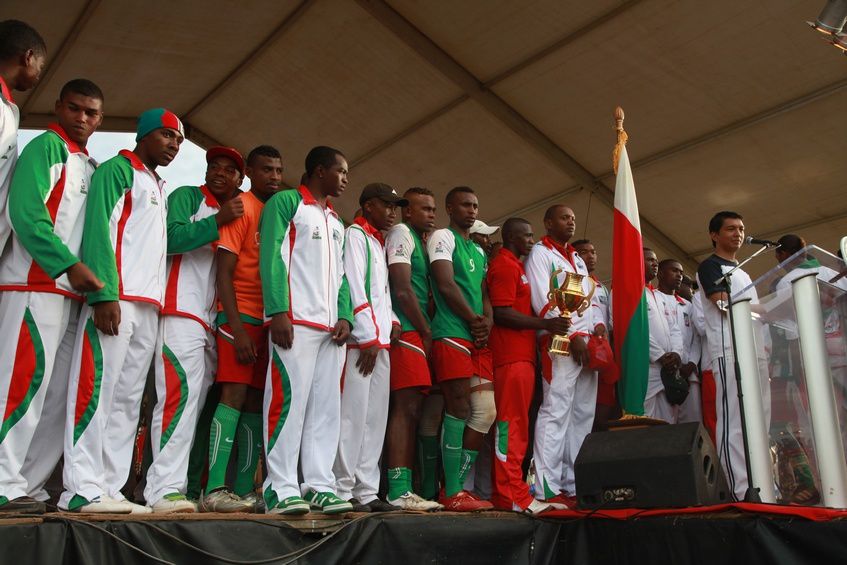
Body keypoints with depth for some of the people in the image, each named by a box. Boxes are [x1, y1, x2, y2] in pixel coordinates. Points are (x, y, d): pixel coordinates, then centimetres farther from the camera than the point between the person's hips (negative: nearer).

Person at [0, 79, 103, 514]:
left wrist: (93, 280, 9)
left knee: (61, 395, 4)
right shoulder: (46, 146, 2)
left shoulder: (91, 168, 24)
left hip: (75, 292, 7)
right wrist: (69, 264, -17)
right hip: (36, 285, -7)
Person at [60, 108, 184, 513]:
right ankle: (83, 489, -9)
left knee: (128, 399, 4)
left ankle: (110, 487, 6)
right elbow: (99, 230, -10)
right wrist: (105, 294, -18)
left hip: (149, 306, 8)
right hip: (116, 299, -8)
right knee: (96, 389, -10)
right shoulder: (117, 170, 3)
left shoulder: (159, 188, 27)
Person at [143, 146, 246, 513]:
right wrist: (218, 221, -14)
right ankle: (164, 489, -20)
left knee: (196, 401, 3)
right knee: (181, 393, -18)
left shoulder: (235, 215, 25)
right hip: (182, 311, -7)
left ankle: (175, 484, 6)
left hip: (212, 319, 7)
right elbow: (171, 237, -12)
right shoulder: (187, 197, 7)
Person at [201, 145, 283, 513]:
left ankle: (243, 490, 8)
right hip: (241, 315, -6)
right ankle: (215, 489, -11)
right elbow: (224, 271, -8)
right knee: (234, 394, -13)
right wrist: (237, 327, -16)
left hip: (271, 319, 6)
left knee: (256, 401, 4)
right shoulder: (241, 208, -1)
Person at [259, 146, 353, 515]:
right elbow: (271, 257, -6)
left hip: (332, 326, 7)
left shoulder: (336, 221, 25)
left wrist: (345, 316, 4)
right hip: (296, 320, -7)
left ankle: (319, 485, 8)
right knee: (289, 399, -9)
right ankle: (281, 488, -3)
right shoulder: (286, 202, 4)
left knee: (326, 405, 4)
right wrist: (278, 312, -16)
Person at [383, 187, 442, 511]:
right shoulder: (401, 233, -1)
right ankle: (399, 491, -15)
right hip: (406, 332, -9)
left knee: (409, 409, 5)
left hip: (417, 333, 9)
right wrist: (426, 332, -7)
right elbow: (403, 290, -12)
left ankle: (402, 488, 7)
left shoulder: (420, 241, 26)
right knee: (407, 406, -14)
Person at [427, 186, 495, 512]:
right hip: (452, 335, -8)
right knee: (458, 409, -11)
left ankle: (458, 487, 10)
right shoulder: (443, 237, 2)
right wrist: (474, 319, -6)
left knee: (485, 411, 2)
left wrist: (487, 320, 0)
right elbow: (446, 284, -10)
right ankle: (452, 493, -4)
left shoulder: (479, 250, 26)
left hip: (479, 339, 8)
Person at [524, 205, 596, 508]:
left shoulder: (578, 260, 26)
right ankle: (548, 489, -13)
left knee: (583, 414, 5)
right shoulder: (540, 253, 3)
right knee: (556, 411, -12)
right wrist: (573, 334, -14)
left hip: (586, 344, 8)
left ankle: (575, 484, 9)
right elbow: (543, 301, -9)